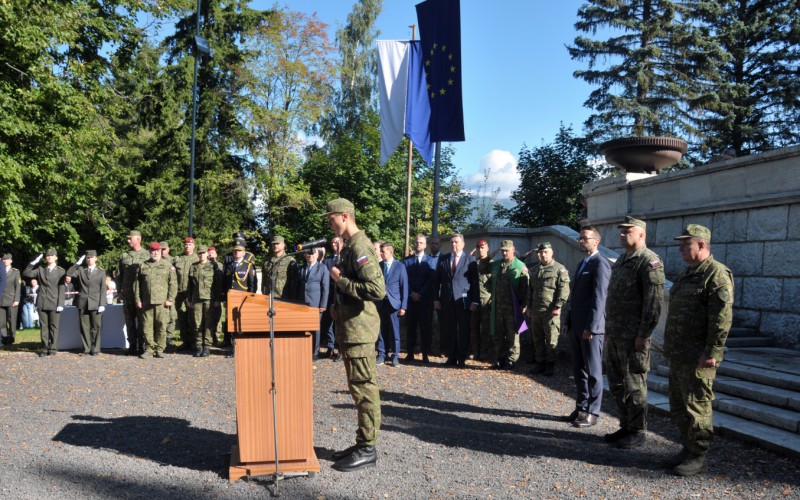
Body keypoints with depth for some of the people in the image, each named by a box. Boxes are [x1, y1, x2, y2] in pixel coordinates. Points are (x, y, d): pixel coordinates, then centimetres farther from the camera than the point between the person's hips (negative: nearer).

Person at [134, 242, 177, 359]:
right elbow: (137, 283, 11)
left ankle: (159, 349, 9)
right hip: (146, 302, 2)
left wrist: (170, 299, -5)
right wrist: (137, 299, 4)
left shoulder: (168, 266, 6)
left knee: (161, 326, -1)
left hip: (162, 302, -2)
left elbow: (173, 284, 2)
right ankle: (149, 349, 12)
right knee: (147, 326, 2)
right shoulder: (142, 266, 11)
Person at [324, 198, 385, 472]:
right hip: (350, 327, 10)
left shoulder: (360, 247, -17)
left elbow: (377, 289, -27)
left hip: (359, 329, -10)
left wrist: (340, 280, -18)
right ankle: (362, 443, 25)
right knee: (360, 388, 15)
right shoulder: (349, 246, 15)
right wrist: (339, 306, 13)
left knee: (364, 388, -2)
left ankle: (367, 449, 7)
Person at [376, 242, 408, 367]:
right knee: (381, 330, 5)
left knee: (394, 330, 2)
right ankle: (381, 355, 14)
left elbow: (404, 287, -2)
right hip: (380, 302, 3)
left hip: (393, 302, -2)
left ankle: (395, 356, 11)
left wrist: (403, 306, -7)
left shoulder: (400, 266, -2)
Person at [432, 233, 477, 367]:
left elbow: (475, 281, -2)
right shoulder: (443, 259, 9)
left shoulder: (470, 259, 1)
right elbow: (436, 280, 10)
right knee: (449, 330, 6)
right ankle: (452, 357, 16)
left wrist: (474, 301, -8)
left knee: (463, 331, 2)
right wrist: (436, 298, 2)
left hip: (463, 300, -3)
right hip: (447, 300, 3)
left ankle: (462, 359, 11)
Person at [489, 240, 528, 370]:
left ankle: (511, 361, 11)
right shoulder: (495, 265, 11)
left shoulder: (520, 266, -4)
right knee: (498, 334, 11)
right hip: (497, 306, 5)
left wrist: (523, 304, -12)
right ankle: (501, 359, 22)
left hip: (512, 307, -5)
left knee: (512, 335, 3)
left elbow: (525, 288, -7)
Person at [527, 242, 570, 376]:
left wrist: (558, 307, -16)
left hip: (551, 311, -6)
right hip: (535, 310, 6)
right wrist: (529, 306, 15)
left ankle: (550, 365, 11)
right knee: (537, 339, 11)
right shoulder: (534, 269, 16)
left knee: (551, 340, 0)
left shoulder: (559, 269, -4)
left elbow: (564, 290, -11)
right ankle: (540, 363, 21)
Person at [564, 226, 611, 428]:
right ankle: (581, 407, 22)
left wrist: (591, 327, -21)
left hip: (590, 328, -8)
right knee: (579, 371, 13)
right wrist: (569, 322, 16)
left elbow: (599, 298, -18)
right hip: (576, 327, 9)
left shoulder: (600, 264, -11)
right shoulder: (582, 264, 18)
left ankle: (592, 412, 10)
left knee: (593, 372, 2)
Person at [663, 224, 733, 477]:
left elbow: (722, 318, -20)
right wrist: (670, 348, 20)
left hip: (698, 357, -10)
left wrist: (711, 353, -22)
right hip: (678, 355, 10)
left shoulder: (717, 274, -13)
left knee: (696, 407, -1)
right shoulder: (687, 274, 17)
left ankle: (697, 457, 11)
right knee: (678, 406, 16)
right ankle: (688, 448, 28)